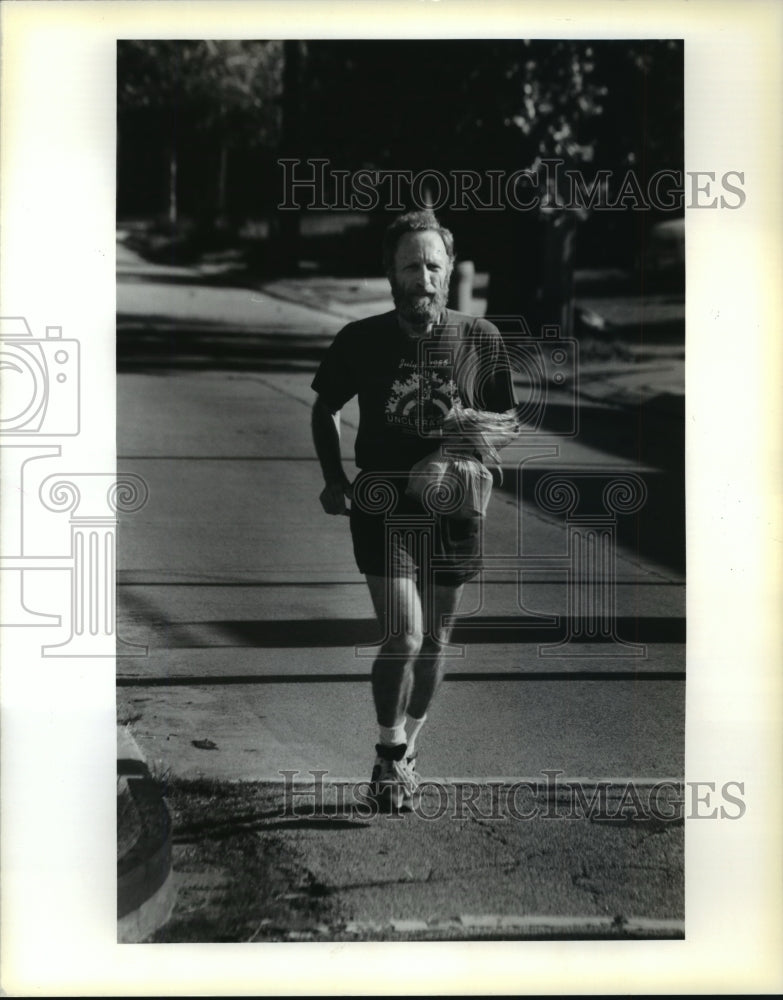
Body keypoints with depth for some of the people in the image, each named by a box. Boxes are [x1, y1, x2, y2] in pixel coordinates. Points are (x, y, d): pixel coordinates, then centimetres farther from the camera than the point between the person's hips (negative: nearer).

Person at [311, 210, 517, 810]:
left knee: (434, 640, 12)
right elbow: (326, 409, 13)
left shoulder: (480, 340, -2)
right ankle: (389, 754, 7)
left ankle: (408, 746, 33)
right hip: (383, 506, -2)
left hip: (453, 508, 2)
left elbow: (502, 421, 11)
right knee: (403, 637, -13)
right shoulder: (361, 341, -4)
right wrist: (334, 479, 2)